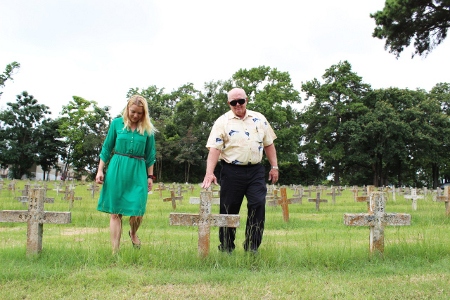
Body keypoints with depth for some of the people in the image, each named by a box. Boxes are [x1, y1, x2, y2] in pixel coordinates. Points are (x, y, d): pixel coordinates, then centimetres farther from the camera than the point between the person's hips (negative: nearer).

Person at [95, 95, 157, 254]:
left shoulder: (148, 129, 3)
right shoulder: (117, 123, 3)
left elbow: (150, 155, 9)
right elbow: (106, 148, 8)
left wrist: (150, 176, 7)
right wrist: (100, 170, 4)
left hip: (138, 172, 0)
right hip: (117, 169, 0)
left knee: (137, 211, -5)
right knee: (115, 212, 2)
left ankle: (133, 233, 30)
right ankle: (115, 250, 11)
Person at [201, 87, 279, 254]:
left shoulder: (259, 119, 9)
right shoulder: (222, 122, -2)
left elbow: (268, 144, 14)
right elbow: (214, 148, -11)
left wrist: (274, 167, 9)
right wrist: (209, 173, -21)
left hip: (256, 171, 3)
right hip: (232, 171, -2)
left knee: (258, 206, -5)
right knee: (229, 209, 4)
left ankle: (252, 247, 6)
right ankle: (226, 248, 19)